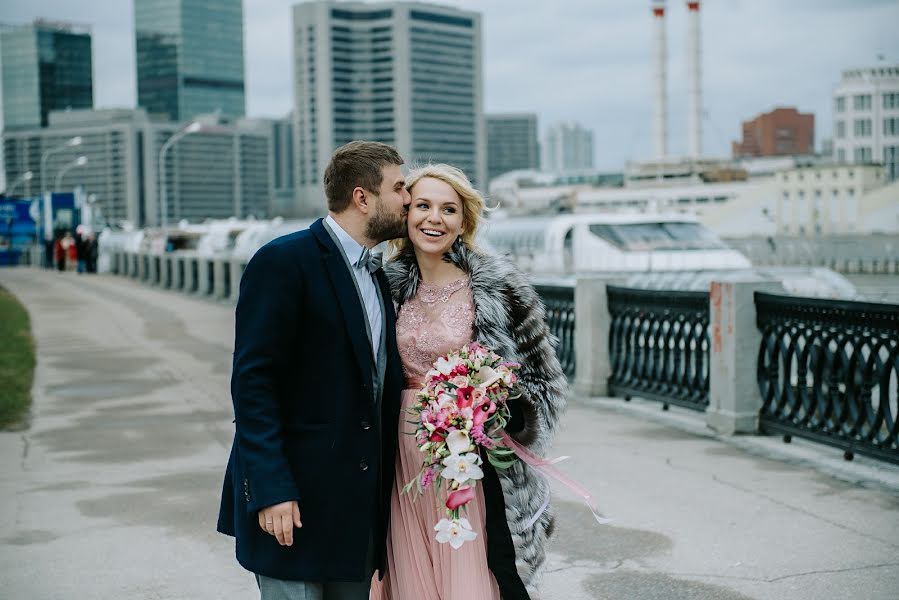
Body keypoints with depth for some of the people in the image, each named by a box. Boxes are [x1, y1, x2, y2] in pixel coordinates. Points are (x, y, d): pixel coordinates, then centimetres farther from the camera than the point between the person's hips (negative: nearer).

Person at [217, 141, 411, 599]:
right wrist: (270, 489, -20)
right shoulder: (284, 261, -11)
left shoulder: (376, 275, 14)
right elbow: (252, 381, -16)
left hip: (361, 505, 8)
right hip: (296, 496, -7)